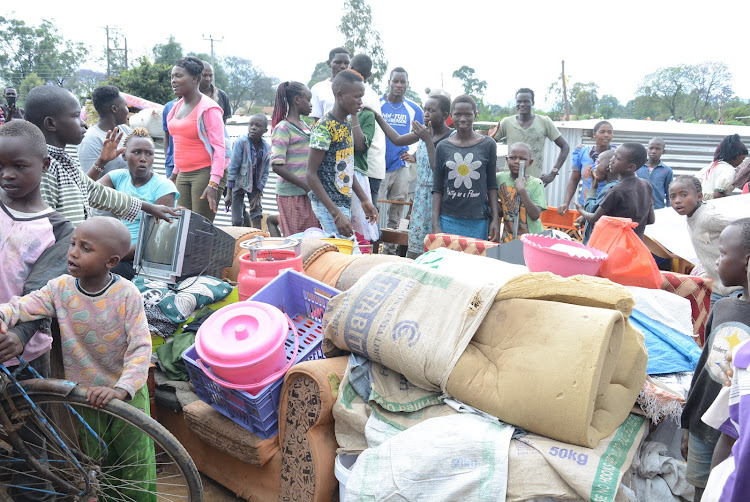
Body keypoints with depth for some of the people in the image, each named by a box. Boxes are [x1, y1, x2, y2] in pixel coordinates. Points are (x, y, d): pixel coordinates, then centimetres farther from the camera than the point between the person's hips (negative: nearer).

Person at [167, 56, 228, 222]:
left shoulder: (208, 108, -11)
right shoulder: (177, 106, 14)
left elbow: (219, 147, -16)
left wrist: (213, 184, -24)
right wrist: (175, 173, 25)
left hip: (205, 172, -8)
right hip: (183, 174, 8)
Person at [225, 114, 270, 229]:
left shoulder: (267, 148, -10)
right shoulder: (240, 143, -19)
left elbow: (264, 173, -6)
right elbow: (233, 168, -17)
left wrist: (257, 196, -10)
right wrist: (228, 194, -17)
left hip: (255, 185, 3)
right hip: (239, 183, -2)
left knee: (257, 215, -3)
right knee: (237, 221, -2)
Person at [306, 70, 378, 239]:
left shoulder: (347, 124, 11)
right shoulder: (324, 127, -15)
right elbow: (311, 174, -18)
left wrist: (365, 201, 17)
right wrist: (337, 214, -23)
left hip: (344, 203, 9)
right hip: (328, 206, -9)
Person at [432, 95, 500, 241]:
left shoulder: (488, 144, 3)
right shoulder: (443, 147, 4)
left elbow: (491, 184, 6)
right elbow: (437, 188, 5)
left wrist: (495, 219, 0)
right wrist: (435, 224, -2)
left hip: (478, 220, 0)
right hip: (448, 219, 1)